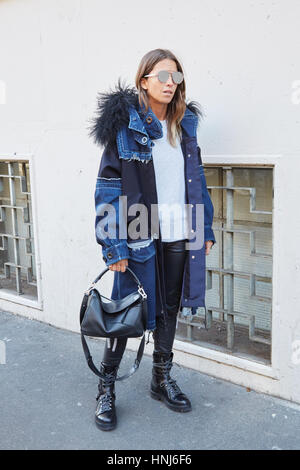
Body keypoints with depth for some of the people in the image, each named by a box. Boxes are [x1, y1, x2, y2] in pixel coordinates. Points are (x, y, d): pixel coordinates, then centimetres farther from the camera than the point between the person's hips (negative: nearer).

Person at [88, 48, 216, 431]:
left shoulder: (184, 124, 10)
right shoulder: (125, 124, -8)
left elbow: (196, 179, 14)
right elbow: (109, 187, -12)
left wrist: (206, 229, 10)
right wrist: (114, 246, -17)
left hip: (180, 234, 6)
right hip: (141, 237, -5)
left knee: (169, 309, 16)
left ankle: (162, 380, 35)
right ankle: (106, 389, 23)